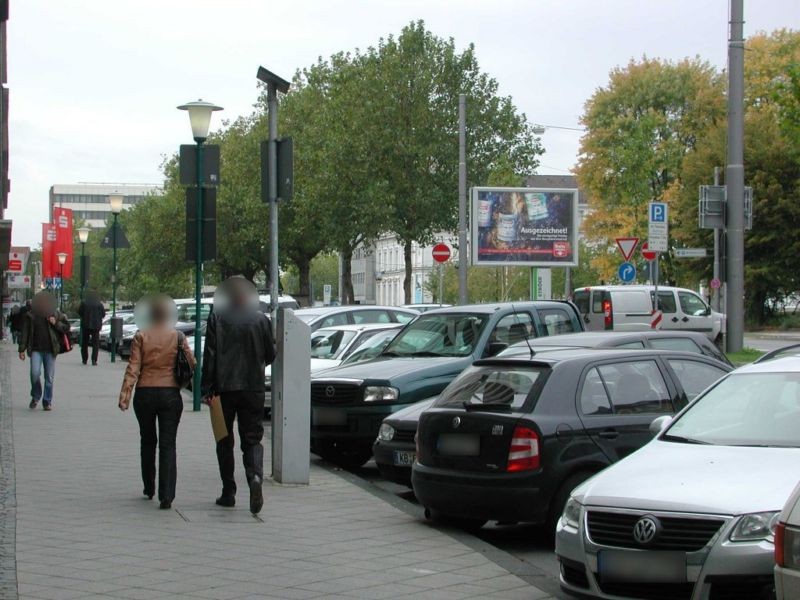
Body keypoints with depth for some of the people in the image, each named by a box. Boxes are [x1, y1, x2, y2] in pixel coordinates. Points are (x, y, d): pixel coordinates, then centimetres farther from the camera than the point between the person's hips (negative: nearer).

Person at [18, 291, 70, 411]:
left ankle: (47, 401, 13)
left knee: (49, 377, 2)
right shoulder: (30, 315, 3)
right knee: (35, 373, -13)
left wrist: (56, 323, -9)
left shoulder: (56, 315, 5)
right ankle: (35, 397, 10)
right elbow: (24, 333, 6)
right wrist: (22, 349, 3)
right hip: (36, 349, -1)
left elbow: (67, 328, 9)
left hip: (50, 350, 1)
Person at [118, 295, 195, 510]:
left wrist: (125, 395, -8)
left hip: (145, 394, 1)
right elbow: (192, 364, -3)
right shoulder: (178, 336, -2)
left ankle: (149, 488, 28)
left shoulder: (141, 336, -2)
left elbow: (133, 368, -7)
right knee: (167, 445, -1)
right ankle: (166, 495, -12)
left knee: (147, 441, 19)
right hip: (170, 394, -1)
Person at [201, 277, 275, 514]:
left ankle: (228, 492, 14)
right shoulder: (261, 319, 0)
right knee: (252, 438, 4)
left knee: (225, 441, 12)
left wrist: (207, 389, -4)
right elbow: (270, 355, 6)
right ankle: (255, 477, -23)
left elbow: (209, 356, -6)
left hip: (224, 388, -1)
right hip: (253, 388, 1)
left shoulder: (217, 319, -3)